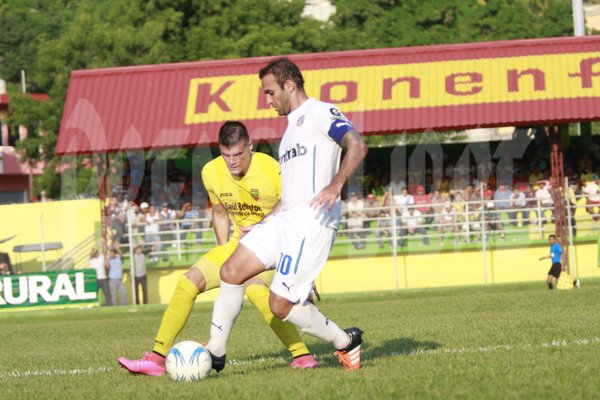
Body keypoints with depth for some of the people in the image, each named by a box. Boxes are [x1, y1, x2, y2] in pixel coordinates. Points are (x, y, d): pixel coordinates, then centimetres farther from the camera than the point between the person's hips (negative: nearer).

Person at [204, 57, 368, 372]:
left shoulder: (320, 113, -4)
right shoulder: (291, 128, 25)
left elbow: (357, 145, -21)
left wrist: (336, 184, -34)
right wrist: (261, 226, 27)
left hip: (312, 221, -9)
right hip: (285, 220, 9)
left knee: (281, 305, -11)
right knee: (232, 270, -2)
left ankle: (345, 342, 8)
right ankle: (215, 353, 2)